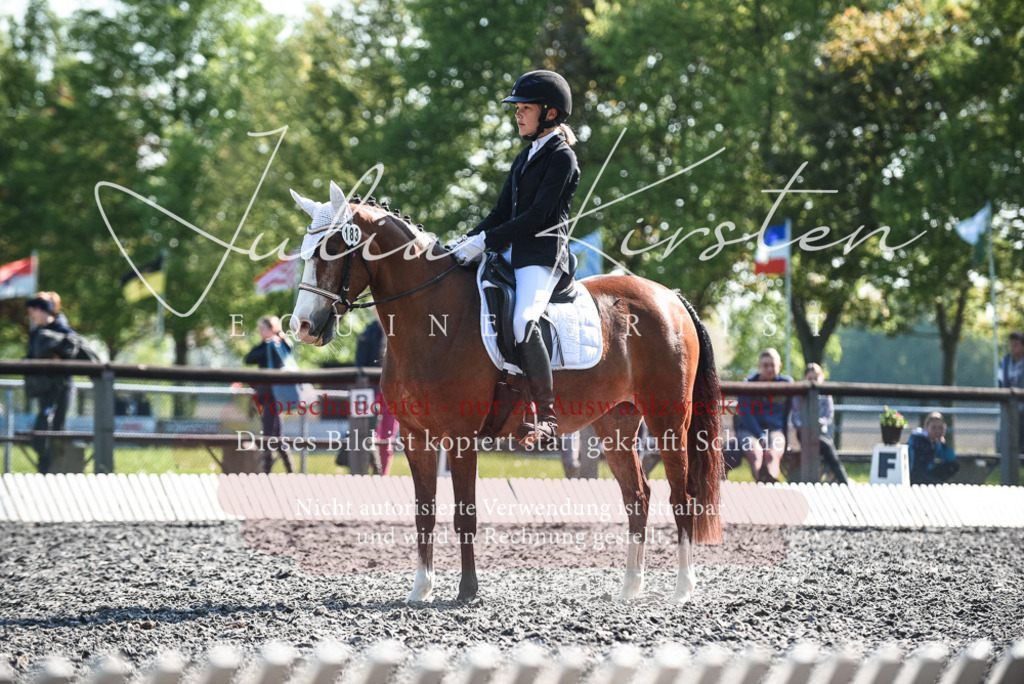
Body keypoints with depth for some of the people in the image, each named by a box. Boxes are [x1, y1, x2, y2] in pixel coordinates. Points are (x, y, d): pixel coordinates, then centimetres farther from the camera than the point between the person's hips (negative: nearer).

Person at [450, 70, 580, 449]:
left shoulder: (561, 158, -7)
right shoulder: (525, 157, 20)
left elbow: (538, 216, -16)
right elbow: (502, 211, 20)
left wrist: (486, 240, -19)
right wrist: (467, 241, 6)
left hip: (544, 255, -10)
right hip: (511, 253, 10)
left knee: (523, 321, -33)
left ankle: (547, 417, -33)